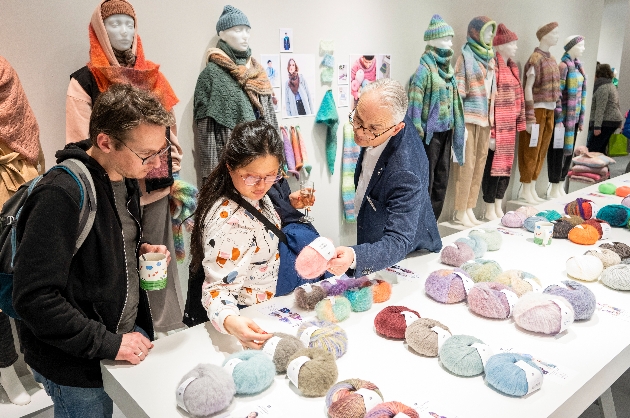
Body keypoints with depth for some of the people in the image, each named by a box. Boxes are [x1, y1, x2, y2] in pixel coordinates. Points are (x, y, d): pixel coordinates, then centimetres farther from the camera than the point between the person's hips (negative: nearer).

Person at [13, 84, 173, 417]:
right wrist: (109, 344, -22)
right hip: (76, 368, -7)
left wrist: (140, 249, -3)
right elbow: (33, 298, -26)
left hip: (128, 334, 8)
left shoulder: (125, 177, 1)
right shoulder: (60, 195, -26)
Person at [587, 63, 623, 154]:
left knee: (591, 149, -12)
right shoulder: (611, 85, 20)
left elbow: (600, 109, -20)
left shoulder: (602, 88, -13)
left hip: (605, 122, -10)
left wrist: (597, 126, -24)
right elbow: (617, 105, 24)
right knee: (601, 149, 12)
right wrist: (620, 122, 28)